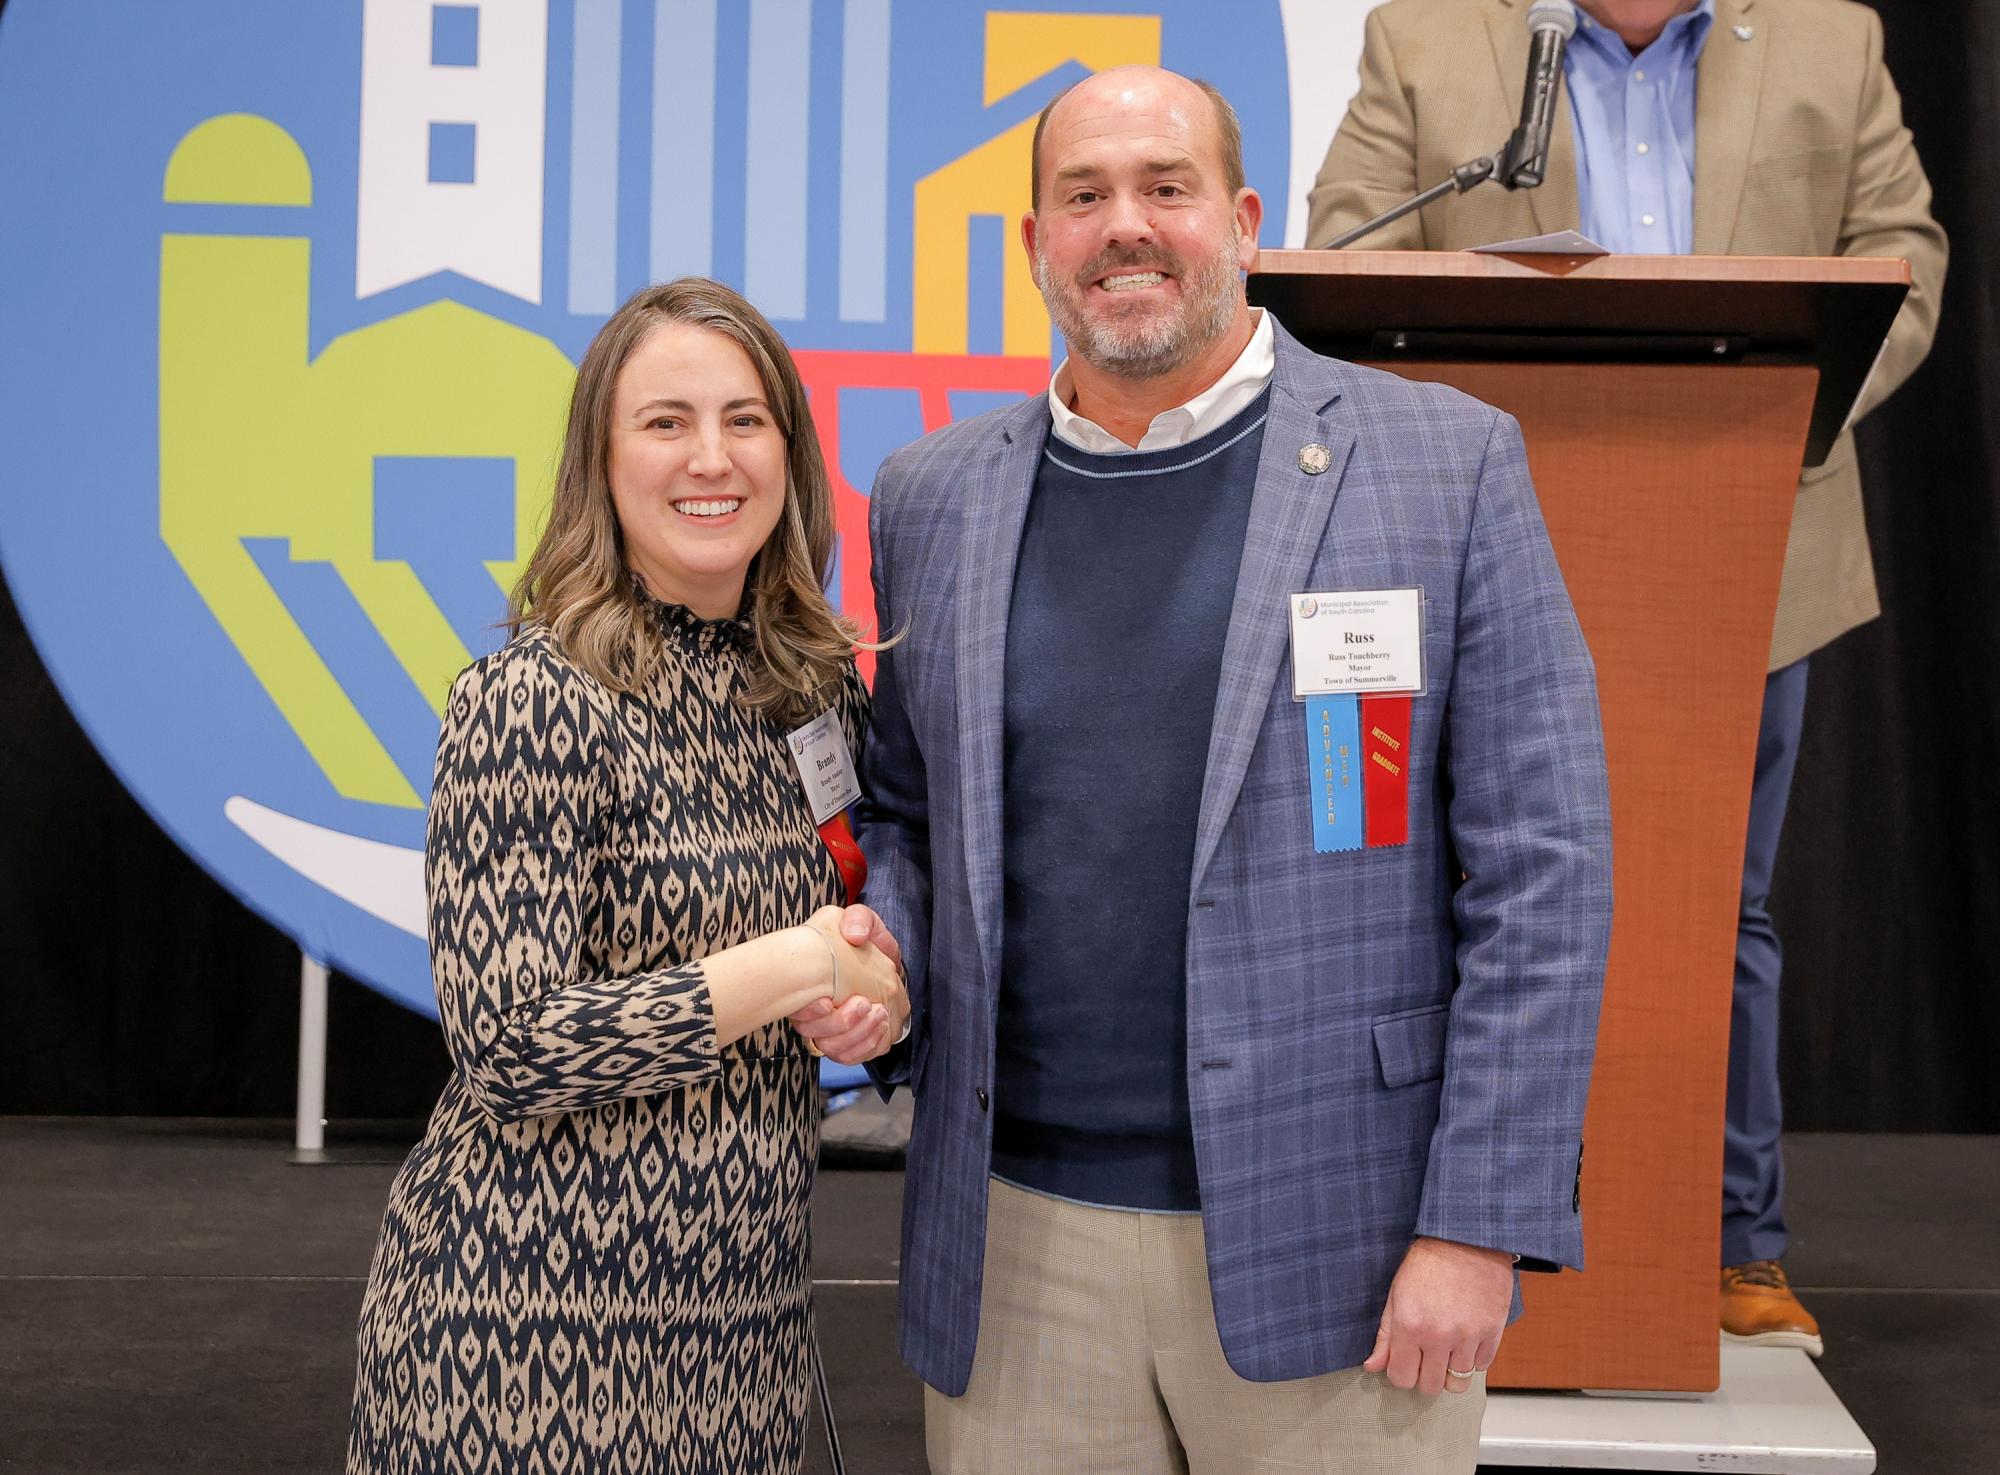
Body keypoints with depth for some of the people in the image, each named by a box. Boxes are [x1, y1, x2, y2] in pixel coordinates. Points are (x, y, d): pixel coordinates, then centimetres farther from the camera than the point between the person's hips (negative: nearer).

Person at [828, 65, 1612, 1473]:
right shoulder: (934, 499, 7)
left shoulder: (1451, 462, -3)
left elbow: (1541, 869, -6)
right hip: (1018, 1236, 3)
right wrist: (878, 958, -4)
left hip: (1329, 1243, -2)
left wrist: (1477, 1225, -10)